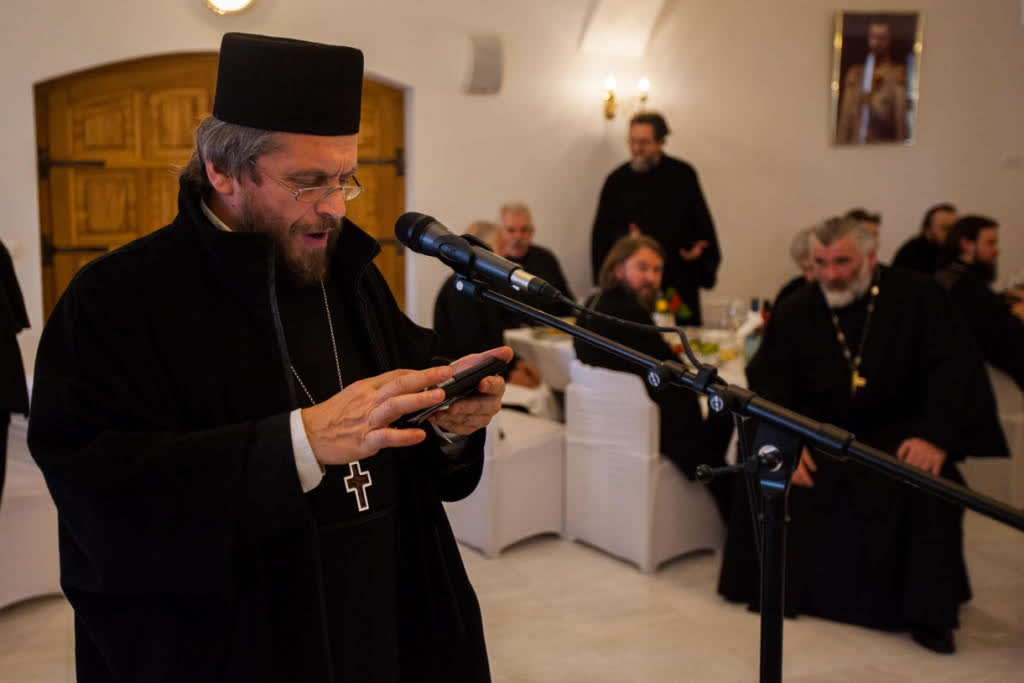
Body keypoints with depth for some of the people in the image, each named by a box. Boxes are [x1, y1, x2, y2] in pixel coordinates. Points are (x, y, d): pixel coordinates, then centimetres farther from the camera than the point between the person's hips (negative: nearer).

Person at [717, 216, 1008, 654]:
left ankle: (929, 614, -13)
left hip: (899, 434, -2)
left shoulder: (917, 296, -6)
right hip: (823, 436, 3)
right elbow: (767, 381, -1)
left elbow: (951, 369, -11)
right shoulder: (795, 311, 1)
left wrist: (936, 437, -25)